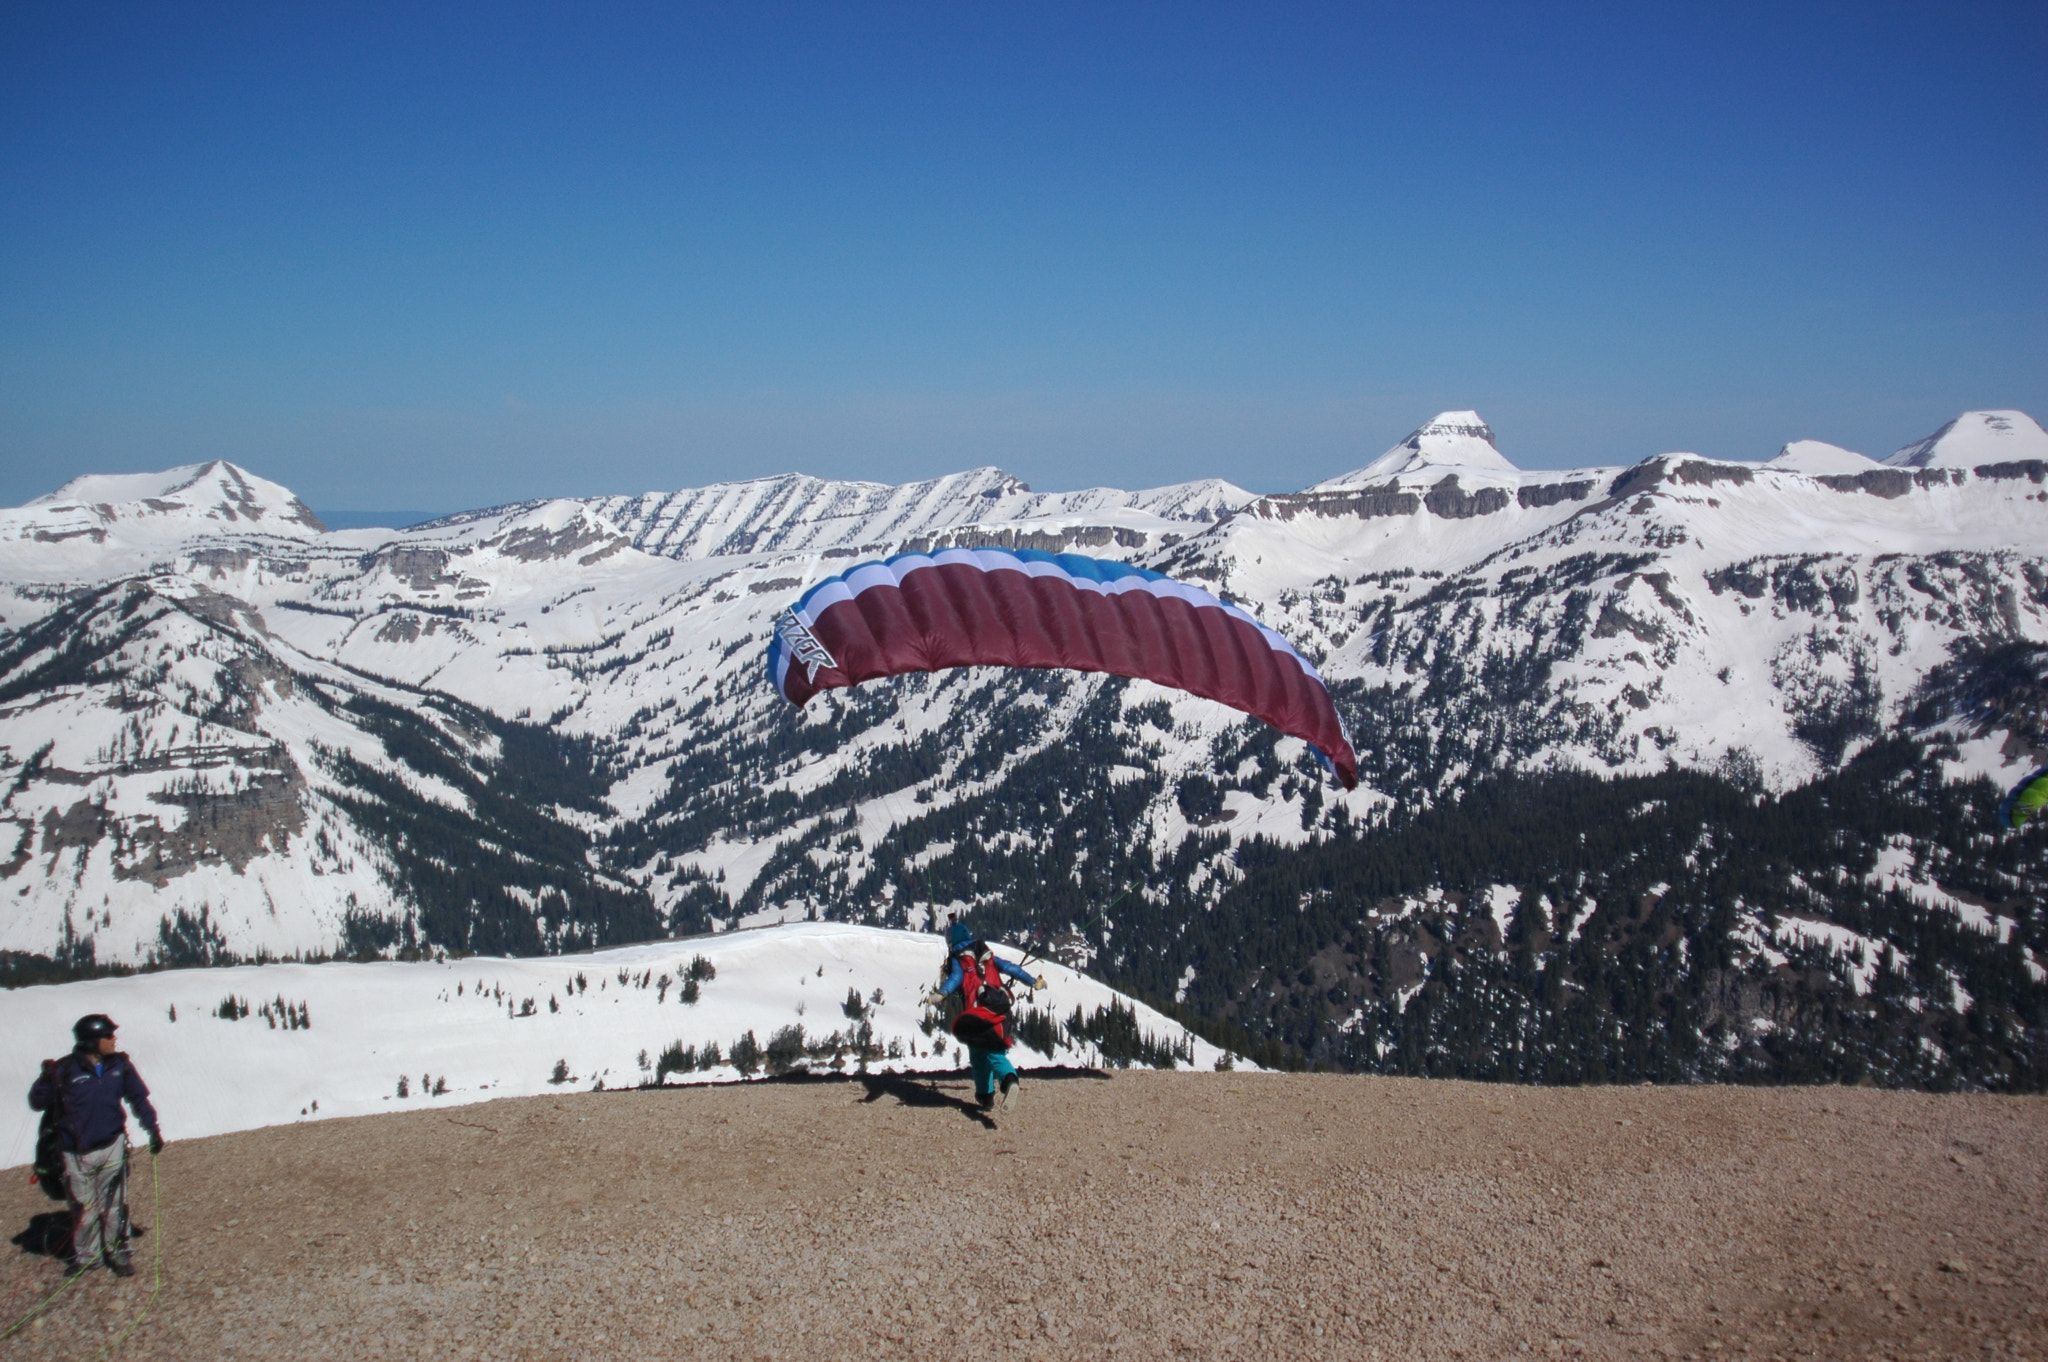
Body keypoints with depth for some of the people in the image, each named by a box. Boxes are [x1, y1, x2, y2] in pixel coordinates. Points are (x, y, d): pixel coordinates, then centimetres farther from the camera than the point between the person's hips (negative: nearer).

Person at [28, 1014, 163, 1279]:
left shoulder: (119, 1065, -2)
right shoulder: (66, 1070, -11)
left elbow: (139, 1098, 10)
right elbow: (37, 1102, -5)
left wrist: (153, 1130, 9)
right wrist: (47, 1079, -24)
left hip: (112, 1147, 2)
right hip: (78, 1153, -2)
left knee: (114, 1203, 5)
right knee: (83, 1206, 8)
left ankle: (117, 1252, 18)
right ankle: (86, 1255, 25)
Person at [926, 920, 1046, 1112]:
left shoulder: (957, 960, 6)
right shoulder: (987, 955, 20)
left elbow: (956, 978, -14)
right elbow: (1010, 968, 19)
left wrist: (940, 994, -30)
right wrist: (1033, 981, 28)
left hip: (976, 1013, -4)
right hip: (999, 1008, 4)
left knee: (979, 1055, 12)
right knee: (994, 1052, 1)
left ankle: (986, 1095, 12)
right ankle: (1011, 1080, -28)